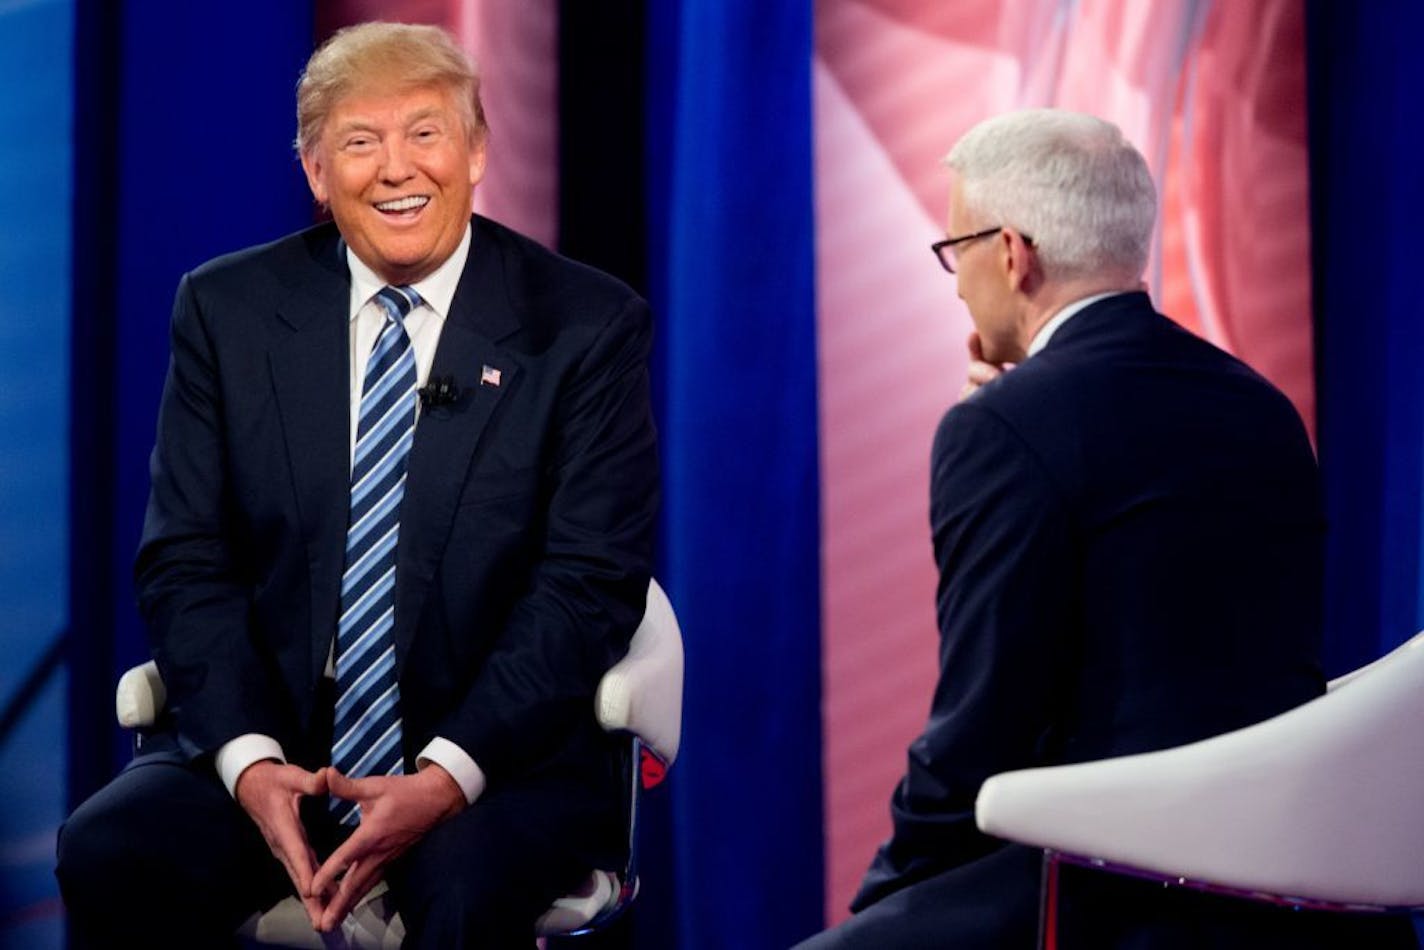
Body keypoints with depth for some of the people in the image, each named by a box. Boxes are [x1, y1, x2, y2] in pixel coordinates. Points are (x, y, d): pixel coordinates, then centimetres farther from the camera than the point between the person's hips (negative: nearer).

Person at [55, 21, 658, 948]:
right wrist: (248, 759, -14)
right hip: (271, 744, 3)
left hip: (499, 758, -3)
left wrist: (448, 775, -18)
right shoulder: (226, 310, 7)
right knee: (109, 851, -25)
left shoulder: (588, 326, 0)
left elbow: (589, 584, -5)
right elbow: (186, 560, 3)